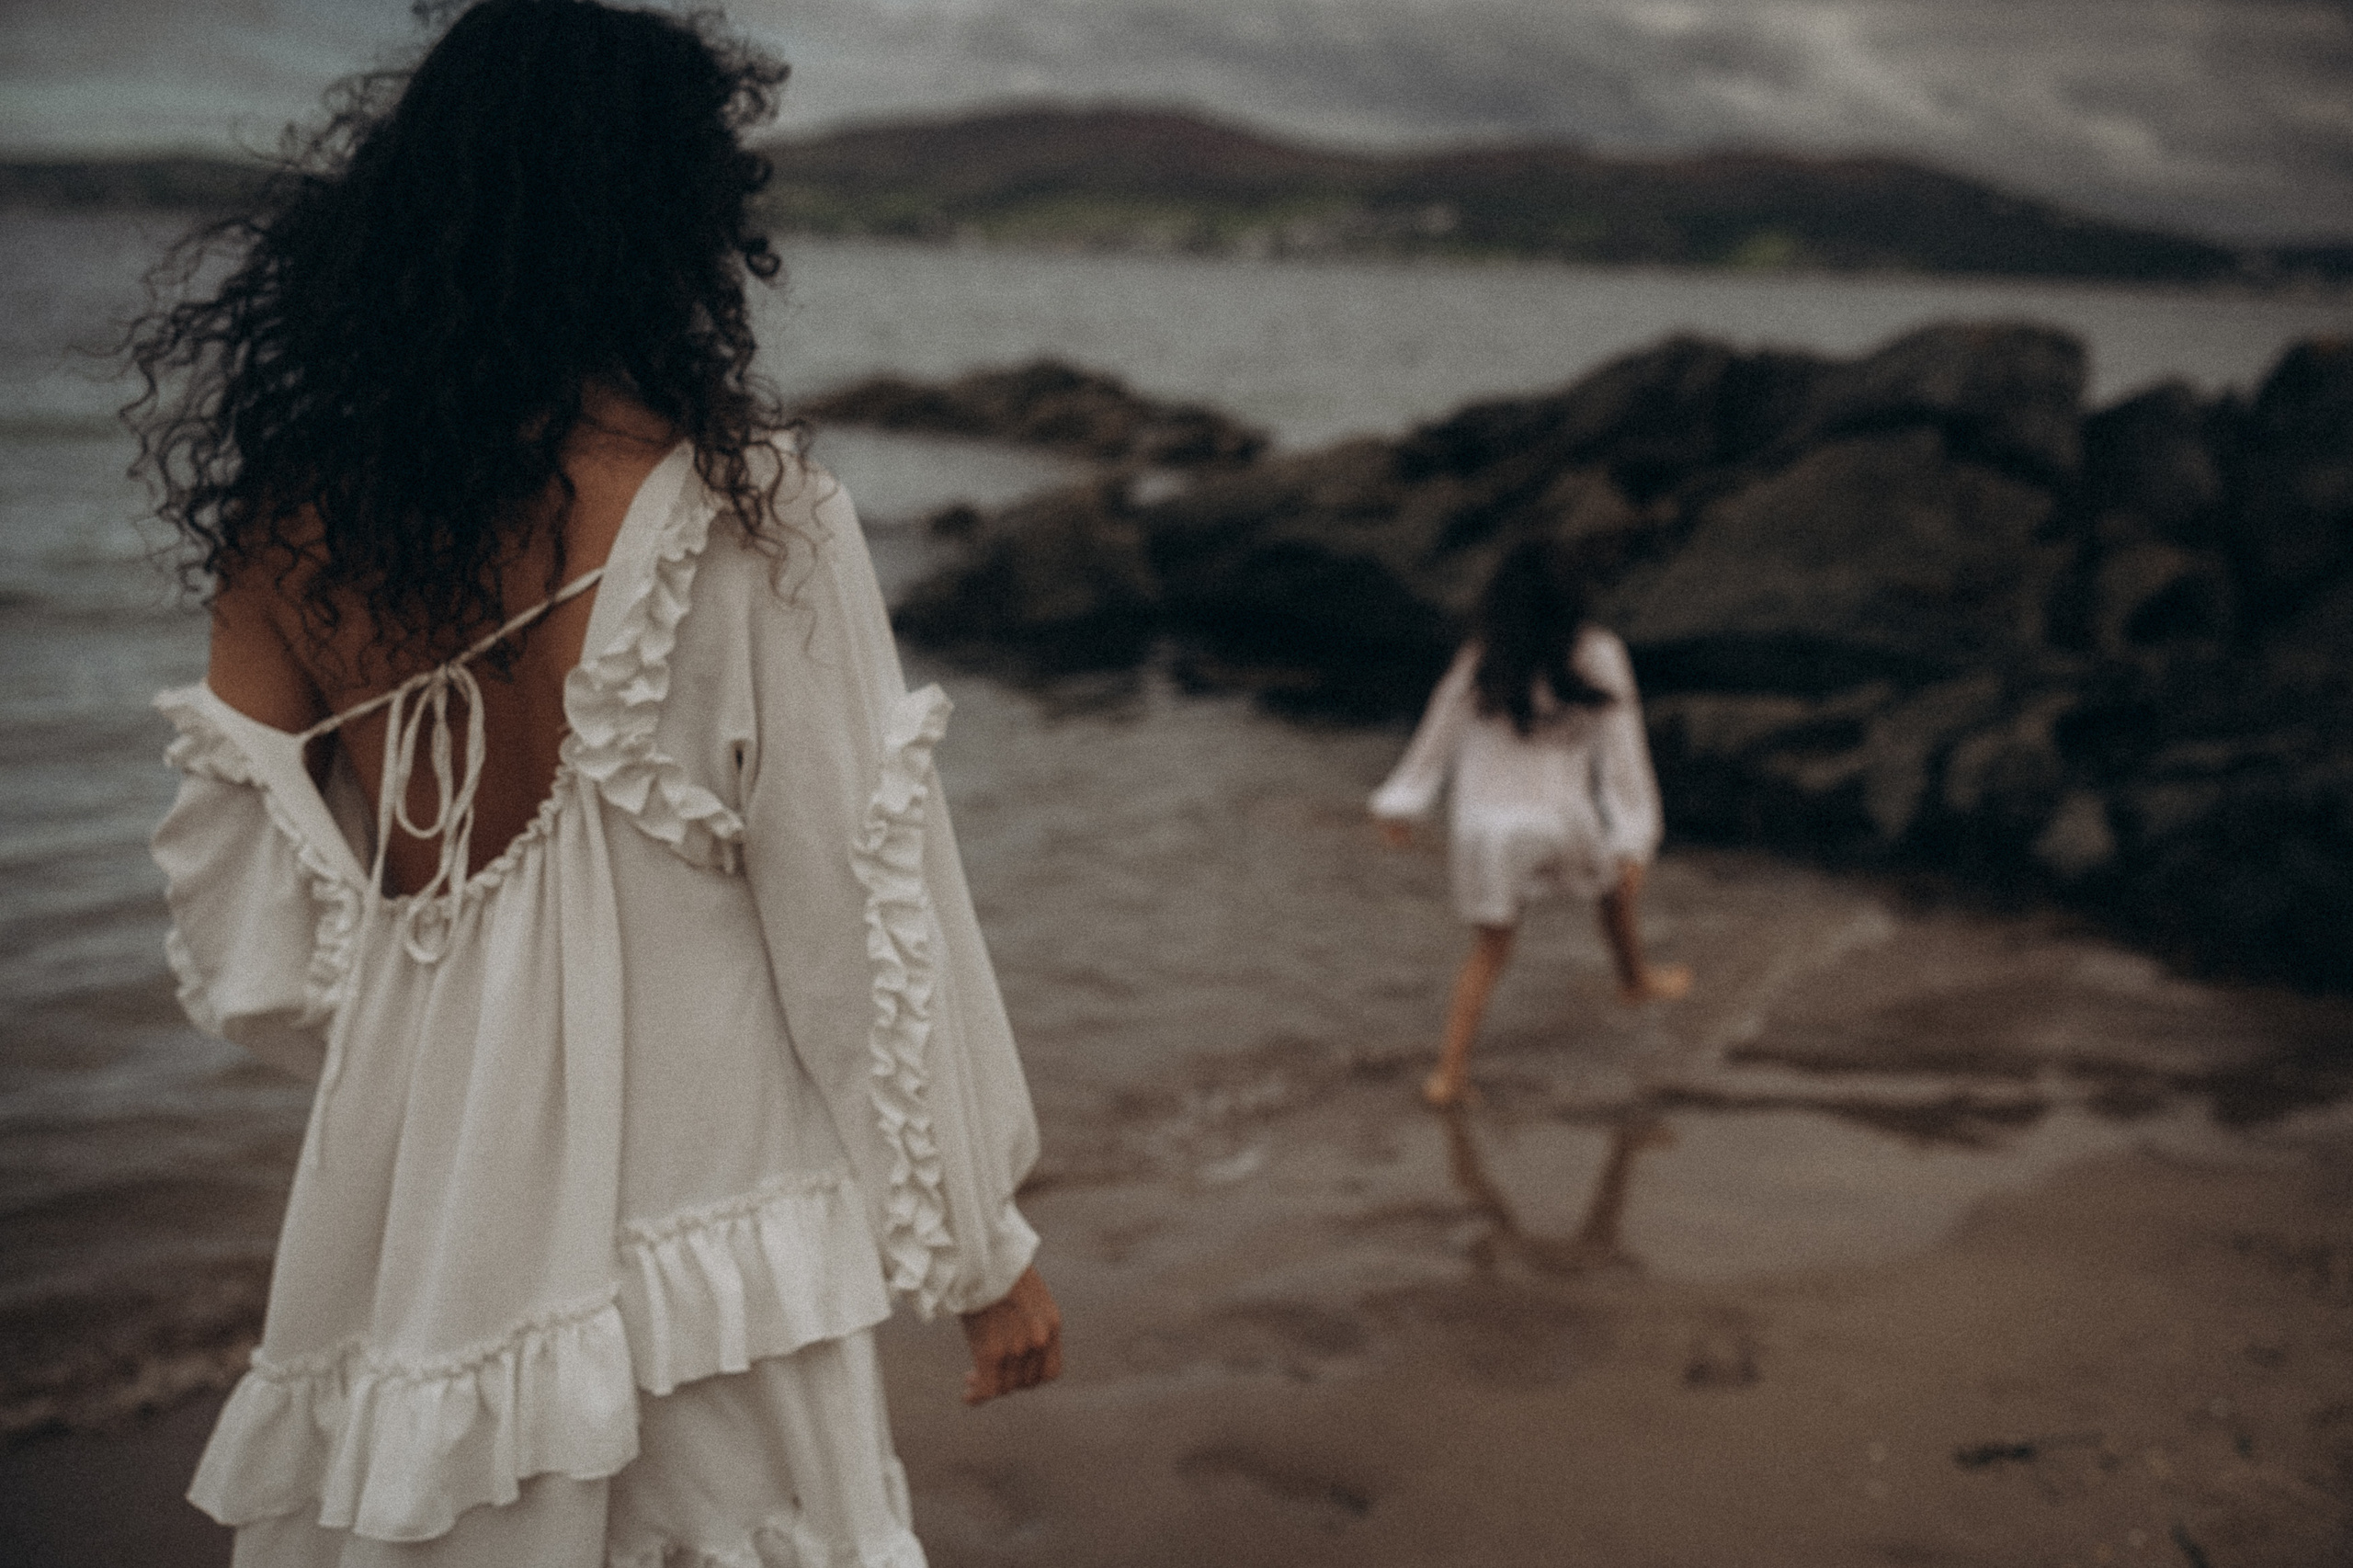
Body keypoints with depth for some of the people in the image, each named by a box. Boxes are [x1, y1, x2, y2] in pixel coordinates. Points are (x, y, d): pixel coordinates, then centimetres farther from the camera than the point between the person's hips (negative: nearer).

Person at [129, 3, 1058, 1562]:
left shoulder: (298, 506, -3)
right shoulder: (741, 509, -14)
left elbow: (247, 938, 1)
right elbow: (863, 901, -11)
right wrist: (984, 1249, -1)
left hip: (404, 1214, 4)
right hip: (685, 1195, -4)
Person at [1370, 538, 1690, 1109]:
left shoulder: (1479, 661, -5)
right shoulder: (1596, 656, -11)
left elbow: (1437, 736, 4)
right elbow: (1621, 752, -9)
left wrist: (1400, 803, 14)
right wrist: (1633, 841, -4)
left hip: (1480, 826, 2)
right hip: (1559, 821, -2)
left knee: (1489, 952, 19)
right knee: (1615, 880, 32)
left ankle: (1449, 1072, 12)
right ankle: (1635, 977, 54)